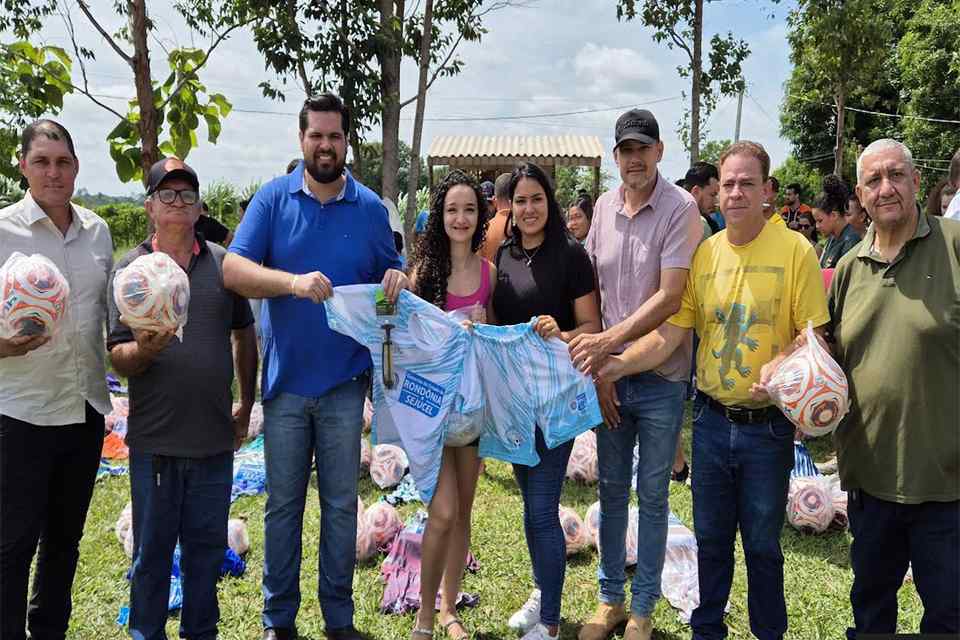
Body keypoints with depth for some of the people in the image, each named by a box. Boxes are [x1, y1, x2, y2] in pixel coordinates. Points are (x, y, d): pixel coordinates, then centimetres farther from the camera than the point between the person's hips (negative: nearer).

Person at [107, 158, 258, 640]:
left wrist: (247, 406, 14)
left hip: (215, 437, 2)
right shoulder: (130, 268, -1)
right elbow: (117, 358, -4)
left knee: (207, 545, 14)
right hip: (154, 438, -2)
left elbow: (245, 334, 14)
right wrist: (143, 350, -26)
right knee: (152, 550, 10)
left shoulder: (223, 263, 4)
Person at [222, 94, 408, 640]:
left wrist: (399, 282, -12)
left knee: (341, 504, 10)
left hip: (345, 382, 1)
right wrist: (292, 281, -28)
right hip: (285, 380, -1)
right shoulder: (273, 199, 0)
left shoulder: (371, 207, 5)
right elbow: (233, 270, -10)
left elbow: (393, 274, 12)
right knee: (283, 504, 9)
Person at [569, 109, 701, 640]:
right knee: (612, 490, 14)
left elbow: (668, 298, -17)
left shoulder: (680, 208, -11)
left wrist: (606, 342, -20)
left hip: (660, 377, -4)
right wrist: (597, 367, 2)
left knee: (652, 495, 8)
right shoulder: (604, 207, 5)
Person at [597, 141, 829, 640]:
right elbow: (671, 332, -1)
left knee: (762, 543, 11)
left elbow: (814, 333, -8)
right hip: (712, 418, 3)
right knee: (710, 537, 16)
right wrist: (618, 365, -14)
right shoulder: (702, 254, 1)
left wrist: (781, 365, -27)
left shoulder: (795, 249, -8)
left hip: (768, 424, -3)